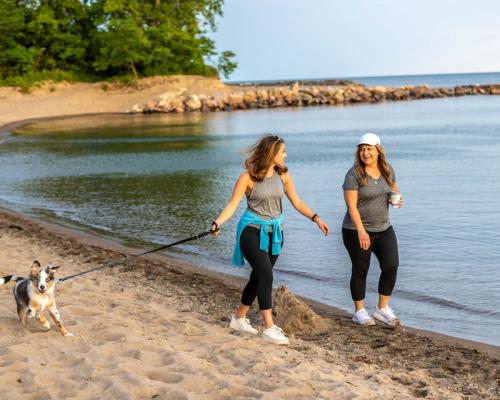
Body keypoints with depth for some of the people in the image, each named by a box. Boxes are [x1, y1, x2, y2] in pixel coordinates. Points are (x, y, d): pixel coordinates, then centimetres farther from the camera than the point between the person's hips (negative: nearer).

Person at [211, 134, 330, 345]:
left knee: (259, 277, 12)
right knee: (266, 276, -15)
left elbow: (296, 202, 8)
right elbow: (232, 204, -12)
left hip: (274, 232, 6)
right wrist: (218, 223, -27)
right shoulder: (248, 177, -12)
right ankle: (269, 328, -11)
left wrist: (316, 218, 0)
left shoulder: (283, 175, 3)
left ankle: (239, 318, 29)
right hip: (253, 231, -6)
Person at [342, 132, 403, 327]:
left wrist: (397, 198, -3)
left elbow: (393, 189, 22)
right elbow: (351, 206, -17)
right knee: (360, 270, 6)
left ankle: (382, 308, 12)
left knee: (391, 266, -4)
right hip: (357, 231, -5)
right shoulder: (354, 174, -13)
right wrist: (361, 231, -25)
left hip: (384, 229, 5)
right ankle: (359, 311, 21)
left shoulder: (387, 170, 4)